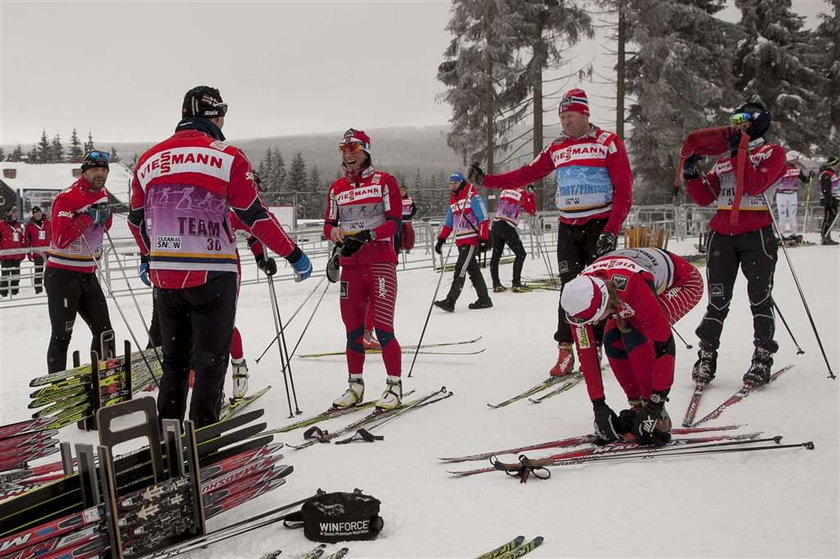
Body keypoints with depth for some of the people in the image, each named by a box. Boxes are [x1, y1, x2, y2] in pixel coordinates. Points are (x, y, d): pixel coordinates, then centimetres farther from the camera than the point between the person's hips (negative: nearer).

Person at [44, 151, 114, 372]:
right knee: (62, 336, -3)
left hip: (88, 275, 8)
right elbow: (61, 239, -24)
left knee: (104, 333, 9)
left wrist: (105, 217, 3)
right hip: (62, 276, -7)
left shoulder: (102, 194, 8)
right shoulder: (67, 198, -16)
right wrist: (88, 218, -25)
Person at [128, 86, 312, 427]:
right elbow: (255, 216, -7)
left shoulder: (148, 159, 9)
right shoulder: (227, 157, -7)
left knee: (174, 360, 18)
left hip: (164, 276, 5)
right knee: (209, 361, 4)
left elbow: (136, 220, 18)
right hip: (212, 277, -5)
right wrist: (294, 254, 2)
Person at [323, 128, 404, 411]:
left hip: (381, 262, -4)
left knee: (382, 328, -10)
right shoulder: (337, 188, 14)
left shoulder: (384, 181, 1)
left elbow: (395, 222, -6)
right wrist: (334, 231, -8)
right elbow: (329, 224, 16)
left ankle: (395, 385, 0)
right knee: (353, 329, 8)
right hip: (350, 266, 5)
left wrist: (366, 236, -19)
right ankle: (355, 385, 20)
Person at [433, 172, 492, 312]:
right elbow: (448, 224, 23)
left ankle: (450, 301, -16)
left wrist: (484, 238, -16)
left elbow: (484, 219, -11)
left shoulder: (473, 197, -6)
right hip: (460, 241, 8)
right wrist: (441, 239, 16)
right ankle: (484, 299, 17)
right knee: (473, 269, 9)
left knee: (460, 269, -13)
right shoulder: (453, 201, 17)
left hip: (473, 239, -8)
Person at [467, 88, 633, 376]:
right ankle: (565, 349, 1)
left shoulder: (608, 142, -4)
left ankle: (594, 347, 7)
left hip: (600, 226, -4)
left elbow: (624, 190, -9)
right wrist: (486, 180, 3)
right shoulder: (557, 148, 12)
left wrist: (611, 232, -17)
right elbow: (527, 174, 12)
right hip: (568, 228, 4)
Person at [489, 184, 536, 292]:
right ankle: (516, 284, -2)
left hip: (495, 225, 7)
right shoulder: (523, 194, -2)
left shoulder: (505, 191, 15)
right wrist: (531, 194, 7)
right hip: (508, 227, -7)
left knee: (496, 255, 13)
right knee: (521, 254, 3)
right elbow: (532, 211, 2)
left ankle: (496, 284, 15)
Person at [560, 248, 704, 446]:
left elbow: (664, 344, -37)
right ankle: (638, 407, 4)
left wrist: (657, 402, -32)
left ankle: (657, 418, -18)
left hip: (684, 283, -6)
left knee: (635, 333, -27)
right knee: (613, 342, -12)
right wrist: (598, 406, -16)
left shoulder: (631, 287, -43)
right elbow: (586, 353, -17)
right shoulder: (580, 296, -25)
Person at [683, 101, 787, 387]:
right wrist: (691, 174, -4)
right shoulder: (724, 159, 20)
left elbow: (754, 185, -13)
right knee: (717, 301, 3)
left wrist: (738, 153, -10)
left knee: (759, 298, -1)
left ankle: (762, 358, 5)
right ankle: (706, 356, 7)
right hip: (722, 235, 4)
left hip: (756, 235, -4)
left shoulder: (772, 152, 6)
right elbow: (705, 197, 11)